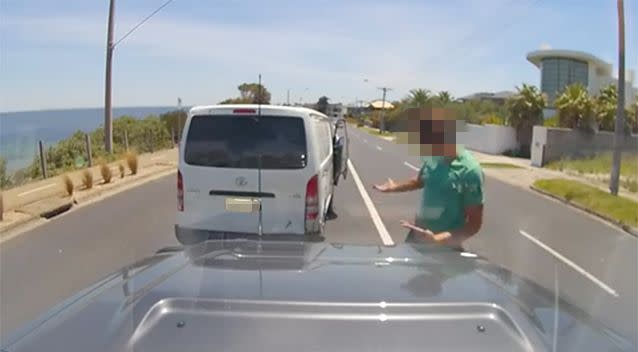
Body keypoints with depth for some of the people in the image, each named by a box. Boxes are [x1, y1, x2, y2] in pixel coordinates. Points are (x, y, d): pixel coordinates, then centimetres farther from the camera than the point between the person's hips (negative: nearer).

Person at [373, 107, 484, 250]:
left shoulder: (469, 170, -24)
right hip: (417, 235, 6)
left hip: (445, 247, -6)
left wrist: (437, 239, -31)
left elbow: (474, 223, -21)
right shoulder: (432, 158, -6)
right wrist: (395, 187, 9)